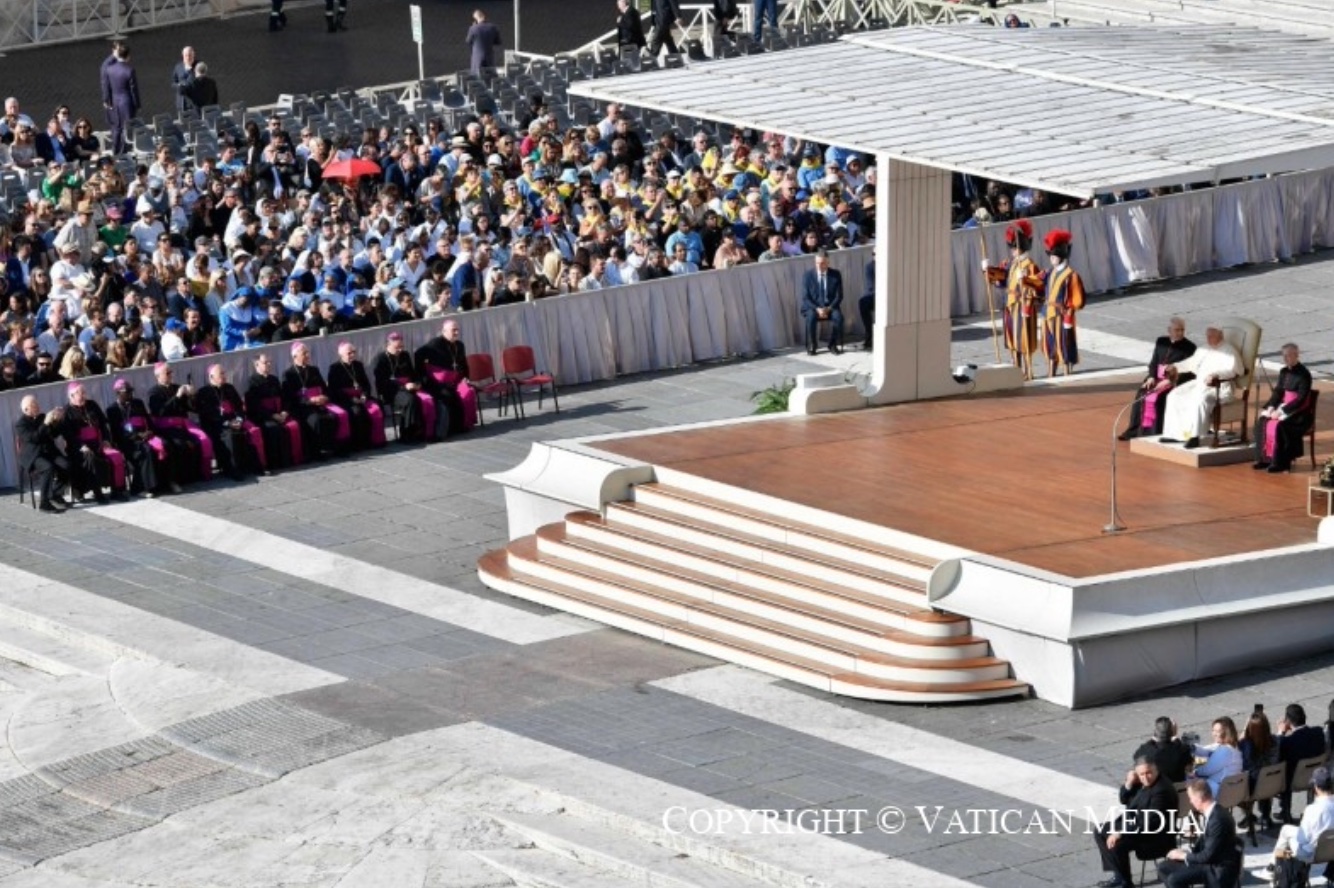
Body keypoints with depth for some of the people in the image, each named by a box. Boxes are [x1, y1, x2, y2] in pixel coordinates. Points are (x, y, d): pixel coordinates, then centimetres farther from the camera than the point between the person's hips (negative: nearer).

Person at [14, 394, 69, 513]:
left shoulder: (42, 417, 14)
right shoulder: (20, 423, -5)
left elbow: (54, 434, 15)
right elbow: (33, 438, -20)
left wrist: (57, 421, -2)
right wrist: (45, 424, -23)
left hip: (49, 452, 6)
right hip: (31, 456, -6)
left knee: (65, 465, -22)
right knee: (48, 468, -35)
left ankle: (53, 493, -3)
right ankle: (44, 502, -30)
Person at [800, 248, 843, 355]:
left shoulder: (836, 275, 3)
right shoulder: (808, 276, 0)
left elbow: (839, 296, 1)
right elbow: (805, 298, -4)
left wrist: (829, 308, -16)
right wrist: (817, 309, -20)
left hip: (830, 307, 1)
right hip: (813, 307, -1)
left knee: (838, 316, -31)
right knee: (811, 317, -35)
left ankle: (833, 345, -13)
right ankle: (811, 347, -18)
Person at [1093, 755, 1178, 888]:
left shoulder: (1161, 790, -26)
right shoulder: (1141, 782, 1)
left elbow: (1150, 823, -29)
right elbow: (1124, 800, 13)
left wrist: (1121, 833, -30)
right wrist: (1128, 784, -10)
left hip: (1156, 837, -10)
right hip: (1135, 823, 10)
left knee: (1117, 843, -28)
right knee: (1100, 832, 8)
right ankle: (1118, 874, 7)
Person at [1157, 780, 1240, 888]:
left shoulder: (1218, 819, -26)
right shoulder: (1212, 813, 4)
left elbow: (1207, 856, -24)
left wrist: (1183, 855, -10)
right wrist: (1187, 851, 0)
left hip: (1219, 871, -10)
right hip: (1211, 862, 10)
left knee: (1174, 879, -22)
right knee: (1163, 868, 10)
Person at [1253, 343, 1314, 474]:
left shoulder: (1304, 374, -15)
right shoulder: (1284, 372, 9)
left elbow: (1302, 399, -20)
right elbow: (1278, 392, 11)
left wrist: (1282, 411, -24)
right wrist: (1271, 407, -8)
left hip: (1299, 412, -8)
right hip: (1283, 407, 8)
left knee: (1279, 425, -32)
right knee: (1261, 420, -13)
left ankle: (1281, 463, -24)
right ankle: (1265, 458, -7)